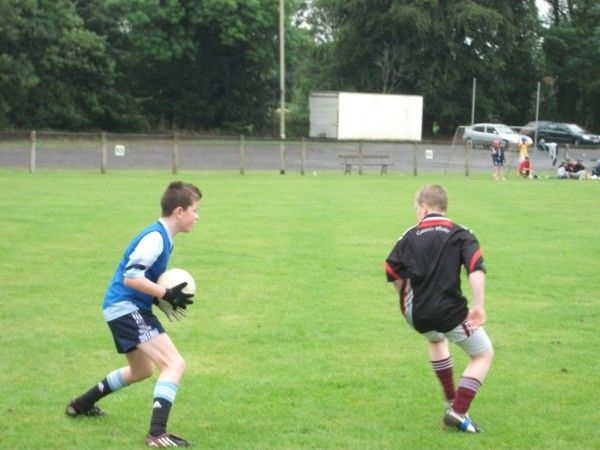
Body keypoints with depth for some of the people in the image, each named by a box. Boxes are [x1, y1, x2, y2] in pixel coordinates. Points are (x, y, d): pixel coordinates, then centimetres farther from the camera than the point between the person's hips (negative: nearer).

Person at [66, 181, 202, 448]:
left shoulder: (162, 237, 13)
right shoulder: (155, 238, -18)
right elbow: (130, 277, -25)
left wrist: (163, 297, 9)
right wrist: (167, 295, -22)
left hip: (123, 308, 11)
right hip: (126, 308, -11)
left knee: (142, 370, 30)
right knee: (175, 364, -20)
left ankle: (80, 405, 43)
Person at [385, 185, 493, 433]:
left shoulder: (410, 236, 7)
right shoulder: (461, 234, 0)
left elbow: (393, 272, 6)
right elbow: (477, 269, -15)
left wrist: (407, 300, 22)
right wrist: (478, 306, -15)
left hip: (418, 316, 4)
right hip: (452, 313, -4)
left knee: (436, 338, 38)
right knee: (484, 354, 14)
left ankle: (451, 401, 35)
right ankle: (458, 411, 0)